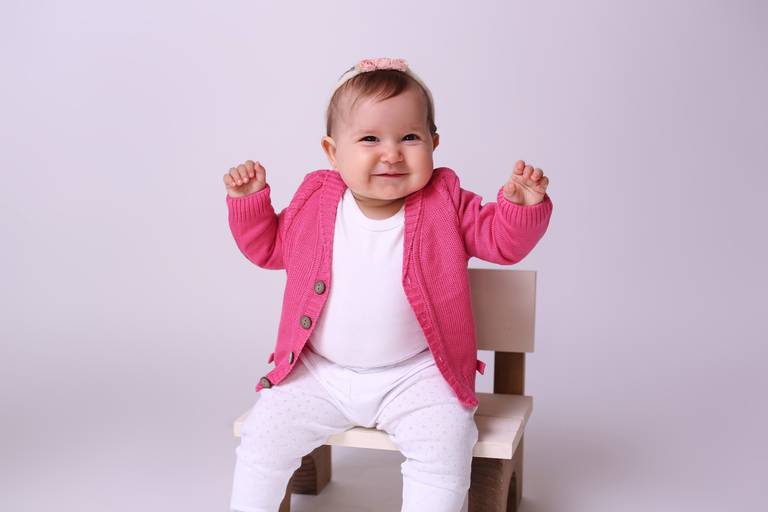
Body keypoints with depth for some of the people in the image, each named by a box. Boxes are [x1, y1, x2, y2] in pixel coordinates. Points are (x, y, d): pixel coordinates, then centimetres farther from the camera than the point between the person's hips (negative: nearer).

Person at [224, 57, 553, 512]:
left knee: (445, 451, -20)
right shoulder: (315, 201, -1)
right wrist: (249, 200, -1)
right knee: (263, 437, -6)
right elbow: (268, 246, 13)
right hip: (319, 374, 2)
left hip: (414, 376, -2)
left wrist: (523, 204, -19)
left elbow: (502, 241, 0)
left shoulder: (446, 204, -5)